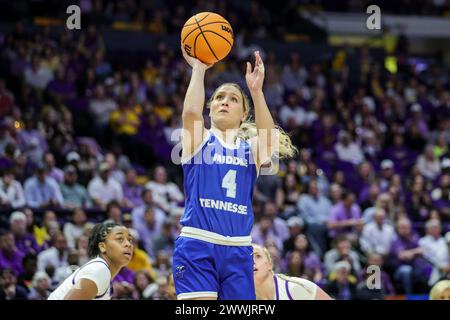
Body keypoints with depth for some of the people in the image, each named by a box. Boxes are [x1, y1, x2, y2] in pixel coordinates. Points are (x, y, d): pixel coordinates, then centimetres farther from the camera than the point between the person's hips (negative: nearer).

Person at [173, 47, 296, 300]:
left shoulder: (251, 147, 13)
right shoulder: (198, 140, 9)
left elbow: (269, 141, -11)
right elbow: (191, 111, -14)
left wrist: (256, 90, -20)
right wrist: (198, 69, -7)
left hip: (238, 249, 3)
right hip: (197, 244, -3)